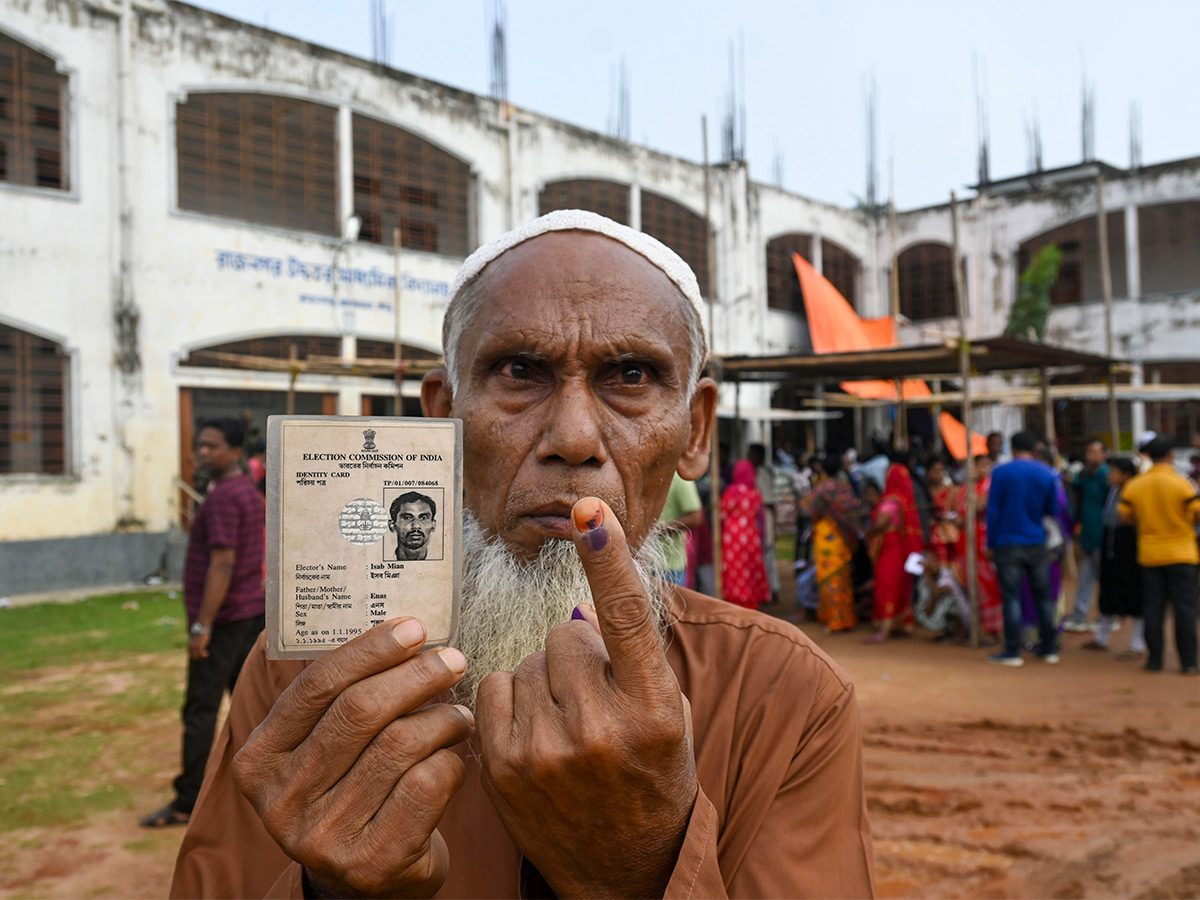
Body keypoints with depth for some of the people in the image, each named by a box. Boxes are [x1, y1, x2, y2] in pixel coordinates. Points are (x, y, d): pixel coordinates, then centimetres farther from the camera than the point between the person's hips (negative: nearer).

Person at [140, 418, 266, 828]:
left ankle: (188, 803, 5)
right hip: (254, 610, 10)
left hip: (224, 619, -10)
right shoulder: (250, 492, 14)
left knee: (200, 711, -2)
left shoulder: (223, 497, -16)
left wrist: (202, 625, -21)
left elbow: (222, 565, -22)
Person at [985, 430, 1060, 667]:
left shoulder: (1001, 472, -6)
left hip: (1008, 543, -3)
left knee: (1011, 597, -1)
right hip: (1037, 543, 3)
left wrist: (991, 543, 0)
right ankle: (1049, 649, 18)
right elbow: (1053, 511, 8)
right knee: (1043, 595, 11)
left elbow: (993, 510, -7)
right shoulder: (1047, 474, 2)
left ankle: (1012, 652, 0)